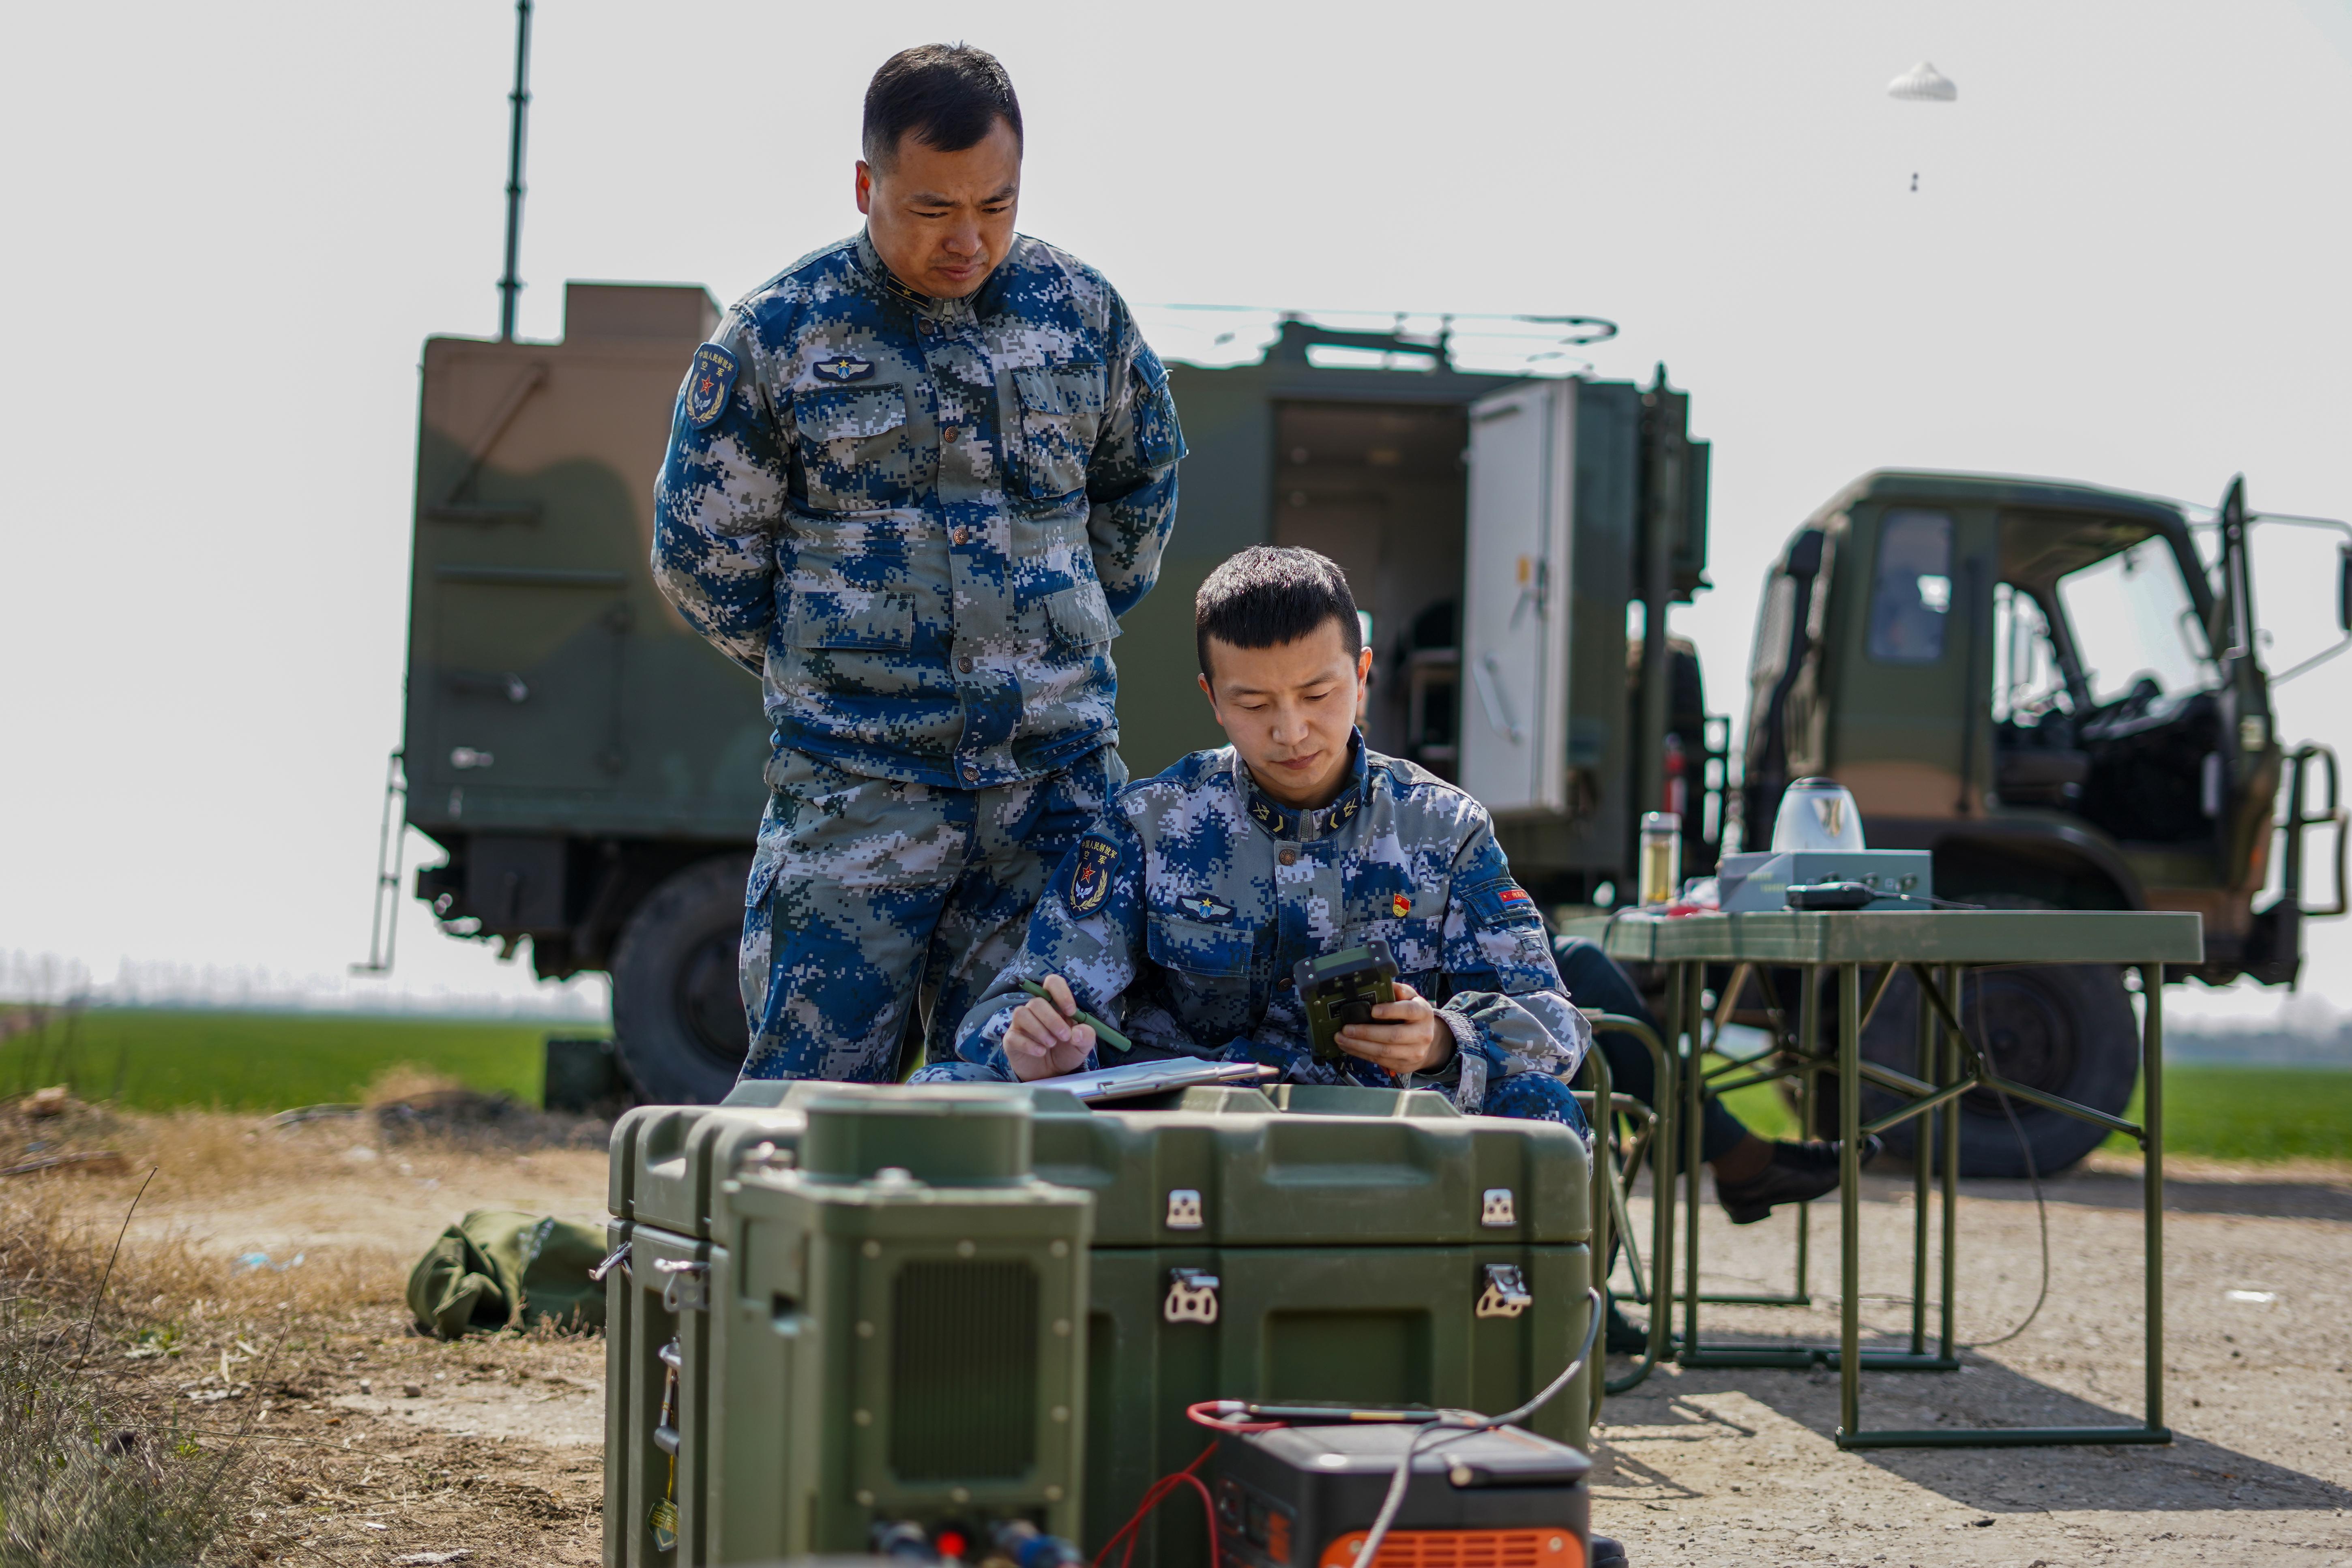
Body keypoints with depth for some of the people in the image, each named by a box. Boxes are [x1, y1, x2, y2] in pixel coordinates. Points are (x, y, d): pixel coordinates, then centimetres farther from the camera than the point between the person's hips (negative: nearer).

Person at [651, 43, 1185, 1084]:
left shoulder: (1083, 313, 5)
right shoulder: (776, 336, -3)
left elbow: (1143, 480, 23)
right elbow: (702, 553, 5)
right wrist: (828, 679, 7)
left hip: (1059, 775, 3)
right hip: (856, 790, -2)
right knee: (814, 1096, -4)